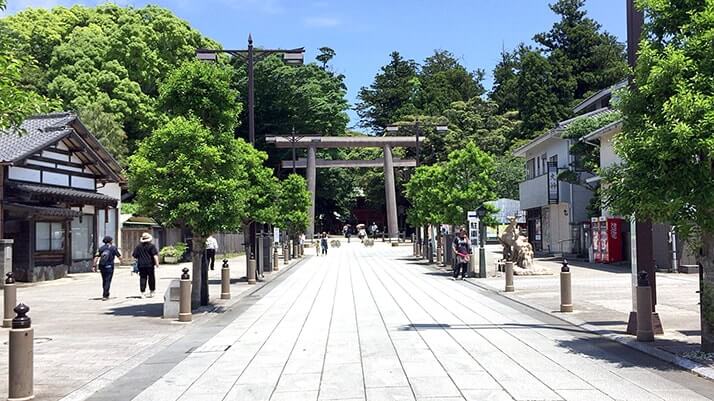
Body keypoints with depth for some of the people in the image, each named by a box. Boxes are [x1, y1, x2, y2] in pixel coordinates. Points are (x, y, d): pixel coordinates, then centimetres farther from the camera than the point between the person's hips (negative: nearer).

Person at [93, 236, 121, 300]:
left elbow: (96, 257, -3)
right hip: (109, 267, -4)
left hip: (102, 267, 4)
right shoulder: (113, 248, -1)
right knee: (108, 281, -2)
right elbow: (119, 256, 5)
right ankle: (104, 296, -9)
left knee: (104, 281, 17)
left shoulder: (101, 248, 6)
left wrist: (94, 266, -3)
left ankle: (106, 294, 27)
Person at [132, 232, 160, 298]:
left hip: (141, 265, 2)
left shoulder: (138, 246, 7)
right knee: (151, 278, 10)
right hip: (150, 265, -2)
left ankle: (143, 292, -1)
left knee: (142, 278, 4)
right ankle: (151, 292, 17)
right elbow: (155, 255, -11)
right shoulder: (151, 246, -4)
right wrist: (157, 263, -9)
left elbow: (134, 256, 8)